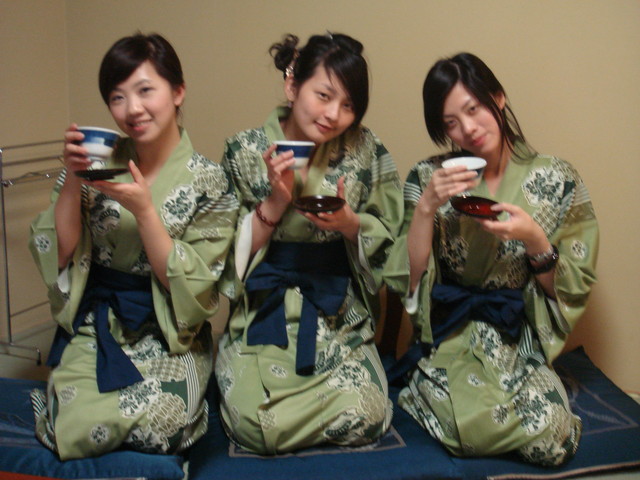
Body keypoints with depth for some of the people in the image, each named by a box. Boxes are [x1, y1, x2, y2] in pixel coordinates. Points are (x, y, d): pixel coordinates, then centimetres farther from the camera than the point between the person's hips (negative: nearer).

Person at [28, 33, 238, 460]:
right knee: (79, 430, -22)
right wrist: (72, 177, -14)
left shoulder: (209, 181, -7)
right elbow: (57, 253, -1)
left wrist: (142, 209, -21)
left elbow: (191, 287, -11)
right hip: (95, 327, 2)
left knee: (152, 427, -27)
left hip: (168, 336, -2)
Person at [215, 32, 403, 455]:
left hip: (338, 315, 1)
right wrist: (275, 203, -17)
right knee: (256, 425, -21)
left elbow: (388, 241, 4)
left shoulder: (365, 151, -1)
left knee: (364, 419, -19)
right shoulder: (245, 151, -2)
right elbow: (231, 254, -2)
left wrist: (349, 224, -16)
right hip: (261, 314, -1)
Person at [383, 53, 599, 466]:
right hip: (448, 336, -1)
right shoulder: (429, 178, 1)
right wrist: (426, 208, -16)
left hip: (522, 340, 2)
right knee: (474, 425, -29)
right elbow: (406, 281, -4)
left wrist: (535, 242, -17)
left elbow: (574, 290, 1)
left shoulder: (557, 180, 0)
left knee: (554, 439, -24)